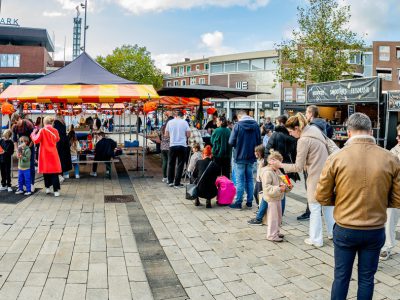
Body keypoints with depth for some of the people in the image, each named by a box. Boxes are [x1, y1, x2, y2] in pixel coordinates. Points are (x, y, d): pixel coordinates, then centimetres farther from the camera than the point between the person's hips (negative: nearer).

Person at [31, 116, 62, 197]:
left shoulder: (42, 130, -9)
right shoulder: (55, 131, 2)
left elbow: (36, 140, -10)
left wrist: (34, 133, 3)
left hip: (45, 154, -2)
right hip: (53, 154, 2)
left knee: (46, 170, 14)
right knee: (54, 172, 2)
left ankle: (47, 188, 21)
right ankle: (56, 190, -2)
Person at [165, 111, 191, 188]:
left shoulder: (170, 122, 2)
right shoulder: (184, 122, -2)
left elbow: (166, 134, 7)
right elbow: (188, 134, -4)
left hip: (172, 145, 2)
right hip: (182, 145, -2)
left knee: (171, 163, 16)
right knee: (180, 164, 5)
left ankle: (170, 181, 21)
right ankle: (177, 183, 6)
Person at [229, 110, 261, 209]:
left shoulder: (238, 125, -12)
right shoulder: (256, 125, 0)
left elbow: (231, 142, -11)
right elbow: (259, 141, 4)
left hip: (240, 157, -4)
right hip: (251, 157, 4)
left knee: (240, 180, 2)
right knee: (249, 179, 14)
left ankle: (238, 203, 7)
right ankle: (249, 202, 19)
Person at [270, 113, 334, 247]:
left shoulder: (303, 140, -18)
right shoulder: (315, 132, 7)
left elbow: (298, 167, -15)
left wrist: (281, 165, -4)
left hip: (316, 178, -8)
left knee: (315, 209, 5)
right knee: (328, 205, 19)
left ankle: (316, 239, 16)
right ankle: (333, 233, 31)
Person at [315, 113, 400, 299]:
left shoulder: (336, 158, -14)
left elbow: (322, 197, -8)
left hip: (345, 230, -1)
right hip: (375, 231, 1)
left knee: (341, 276, 14)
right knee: (366, 278, 17)